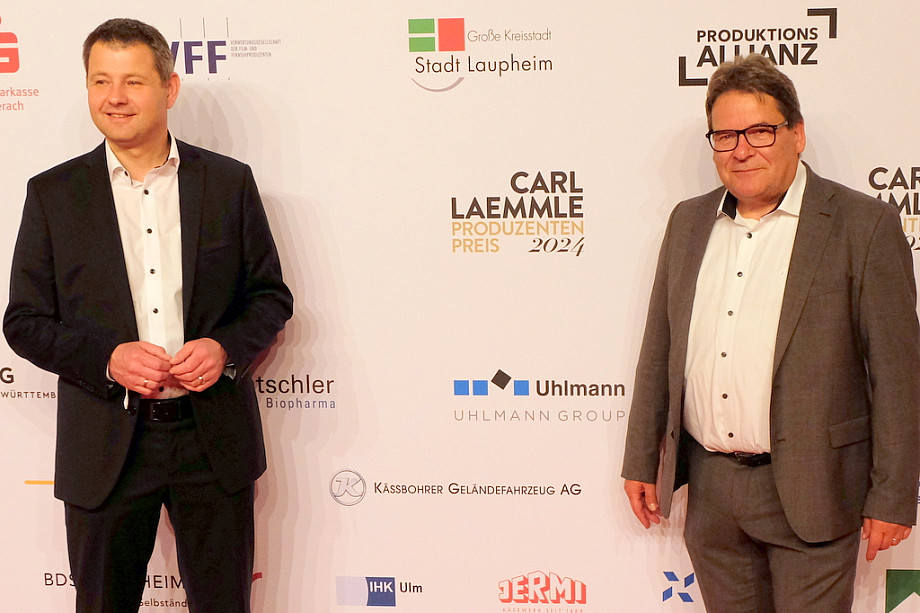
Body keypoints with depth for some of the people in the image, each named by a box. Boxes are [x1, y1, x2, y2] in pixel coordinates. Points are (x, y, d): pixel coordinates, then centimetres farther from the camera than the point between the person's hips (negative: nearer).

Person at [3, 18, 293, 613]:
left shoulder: (230, 182, 2)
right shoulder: (54, 193, 1)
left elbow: (272, 296, 6)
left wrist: (226, 347, -14)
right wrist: (107, 358, -16)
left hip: (213, 438, 0)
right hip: (106, 446, 0)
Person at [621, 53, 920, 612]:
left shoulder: (866, 225, -7)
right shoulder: (689, 221, 8)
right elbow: (659, 349, 12)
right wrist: (641, 460, 12)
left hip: (809, 491, -4)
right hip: (709, 488, 5)